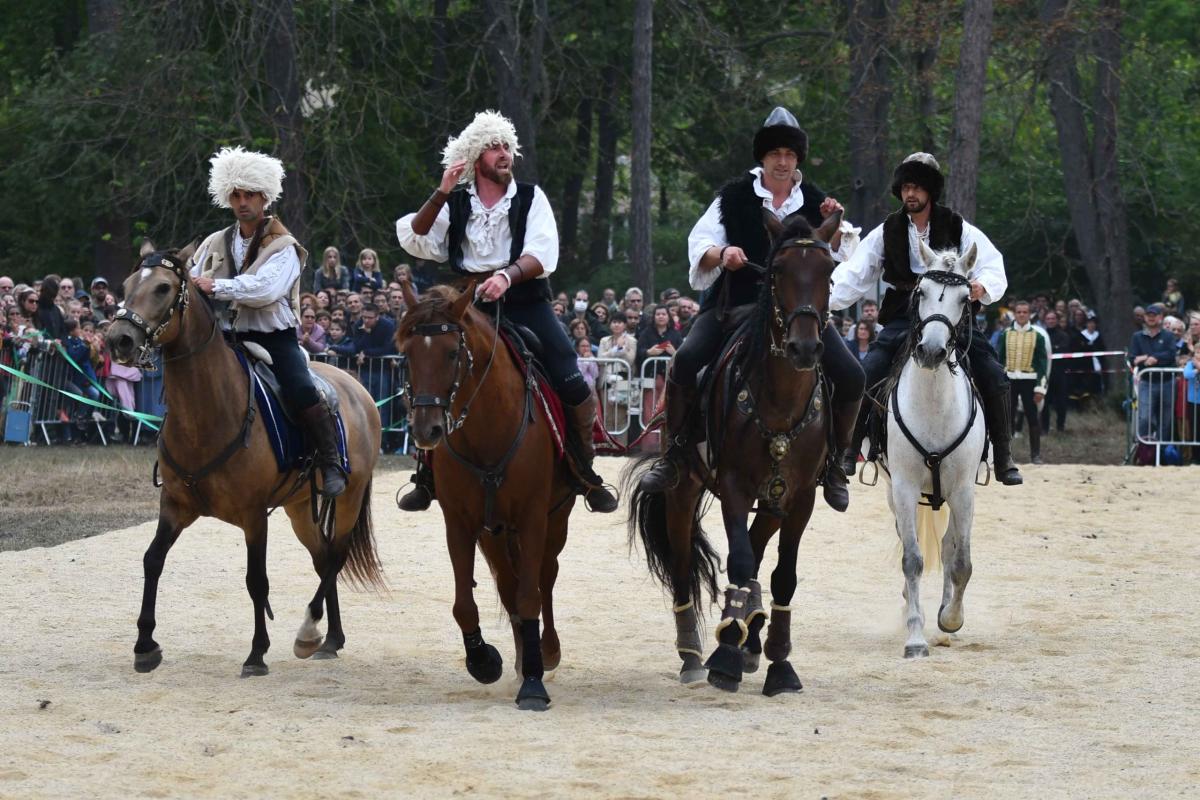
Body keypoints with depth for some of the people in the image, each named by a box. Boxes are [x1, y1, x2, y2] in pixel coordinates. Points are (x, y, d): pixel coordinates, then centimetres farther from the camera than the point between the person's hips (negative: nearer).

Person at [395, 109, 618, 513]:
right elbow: (413, 240, -2)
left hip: (525, 305, -1)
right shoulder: (456, 204, 9)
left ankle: (586, 471, 5)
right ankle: (427, 474, 4)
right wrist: (441, 194, -14)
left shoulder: (530, 198, 5)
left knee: (573, 386, -13)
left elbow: (542, 255, -8)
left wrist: (507, 275, -28)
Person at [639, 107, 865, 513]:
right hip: (735, 304, -2)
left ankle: (837, 463, 7)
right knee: (685, 361, -26)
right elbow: (700, 244, -3)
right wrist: (721, 255, -25)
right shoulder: (735, 197, 0)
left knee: (851, 376, -15)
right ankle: (674, 453, -9)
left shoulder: (813, 201, 6)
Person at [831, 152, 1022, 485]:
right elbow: (853, 276, -2)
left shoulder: (959, 230, 1)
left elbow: (994, 269, -3)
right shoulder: (887, 233, 4)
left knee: (994, 376, -16)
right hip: (902, 321, 1)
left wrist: (982, 286, -27)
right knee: (864, 378, -19)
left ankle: (1003, 457, -3)